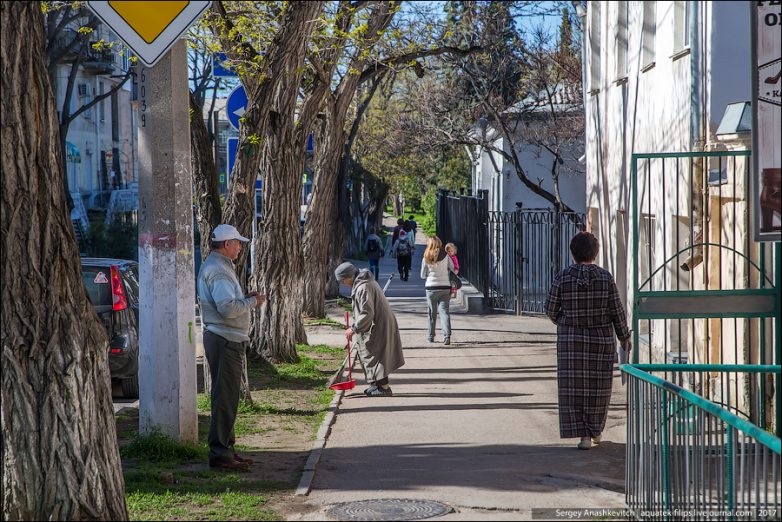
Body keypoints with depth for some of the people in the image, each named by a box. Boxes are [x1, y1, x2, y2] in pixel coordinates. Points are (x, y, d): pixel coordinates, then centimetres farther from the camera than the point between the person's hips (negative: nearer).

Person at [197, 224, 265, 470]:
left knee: (226, 396, 16)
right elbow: (228, 308, -25)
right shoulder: (218, 270, -16)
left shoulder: (212, 266, 19)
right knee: (226, 397, -8)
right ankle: (220, 452, -6)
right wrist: (252, 302, -11)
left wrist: (245, 299, 13)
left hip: (221, 338, 11)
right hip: (225, 339, -11)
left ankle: (225, 448, 22)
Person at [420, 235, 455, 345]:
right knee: (444, 311, -2)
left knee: (432, 312, 12)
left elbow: (423, 275, 4)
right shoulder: (446, 256, -1)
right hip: (445, 287, 0)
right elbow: (454, 269, 7)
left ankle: (431, 337, 20)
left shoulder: (426, 258, -3)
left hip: (431, 287, 0)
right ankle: (447, 335, -17)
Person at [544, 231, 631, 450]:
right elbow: (617, 311, -6)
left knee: (575, 387, 2)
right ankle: (595, 430, 26)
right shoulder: (605, 278, -9)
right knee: (597, 385, 14)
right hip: (601, 340, 1)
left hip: (571, 340, -1)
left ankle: (584, 436, -5)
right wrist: (624, 337, 8)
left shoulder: (562, 278, -10)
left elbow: (551, 310, -1)